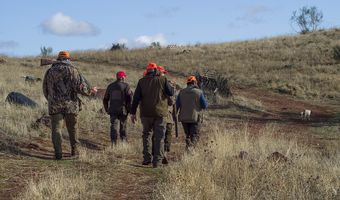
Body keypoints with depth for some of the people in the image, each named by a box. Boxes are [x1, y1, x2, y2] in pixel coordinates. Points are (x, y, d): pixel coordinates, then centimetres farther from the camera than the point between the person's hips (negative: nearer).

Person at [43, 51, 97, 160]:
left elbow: (45, 90, 17)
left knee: (56, 128, 1)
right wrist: (90, 90, 5)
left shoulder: (50, 71, 10)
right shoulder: (72, 70, -1)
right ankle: (74, 150, 25)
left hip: (54, 105, 1)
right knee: (73, 128, 14)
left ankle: (58, 153, -12)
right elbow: (80, 86, -12)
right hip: (70, 104, -1)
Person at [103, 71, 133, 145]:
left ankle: (113, 142, -11)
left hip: (113, 110, 2)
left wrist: (107, 109, 22)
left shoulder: (110, 86, 10)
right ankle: (123, 141, 20)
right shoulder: (126, 86, -4)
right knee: (123, 126, 11)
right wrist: (129, 109, -4)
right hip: (123, 110, -2)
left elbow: (105, 99, 15)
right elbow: (130, 99, -12)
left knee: (114, 126, 0)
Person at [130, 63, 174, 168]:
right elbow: (171, 92, -1)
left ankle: (147, 158, 6)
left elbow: (136, 97, 0)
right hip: (160, 113, -1)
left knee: (147, 134, 16)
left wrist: (133, 112, 4)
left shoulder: (142, 81, 3)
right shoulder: (163, 79, -2)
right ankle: (157, 161, 1)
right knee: (159, 137, 4)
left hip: (146, 113, 1)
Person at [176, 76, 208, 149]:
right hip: (195, 118, -3)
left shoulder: (181, 92, 2)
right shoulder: (199, 92, -6)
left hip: (184, 118, 3)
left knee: (188, 135, 19)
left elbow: (176, 105, 2)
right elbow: (205, 105, -3)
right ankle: (190, 146, -23)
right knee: (195, 136, 1)